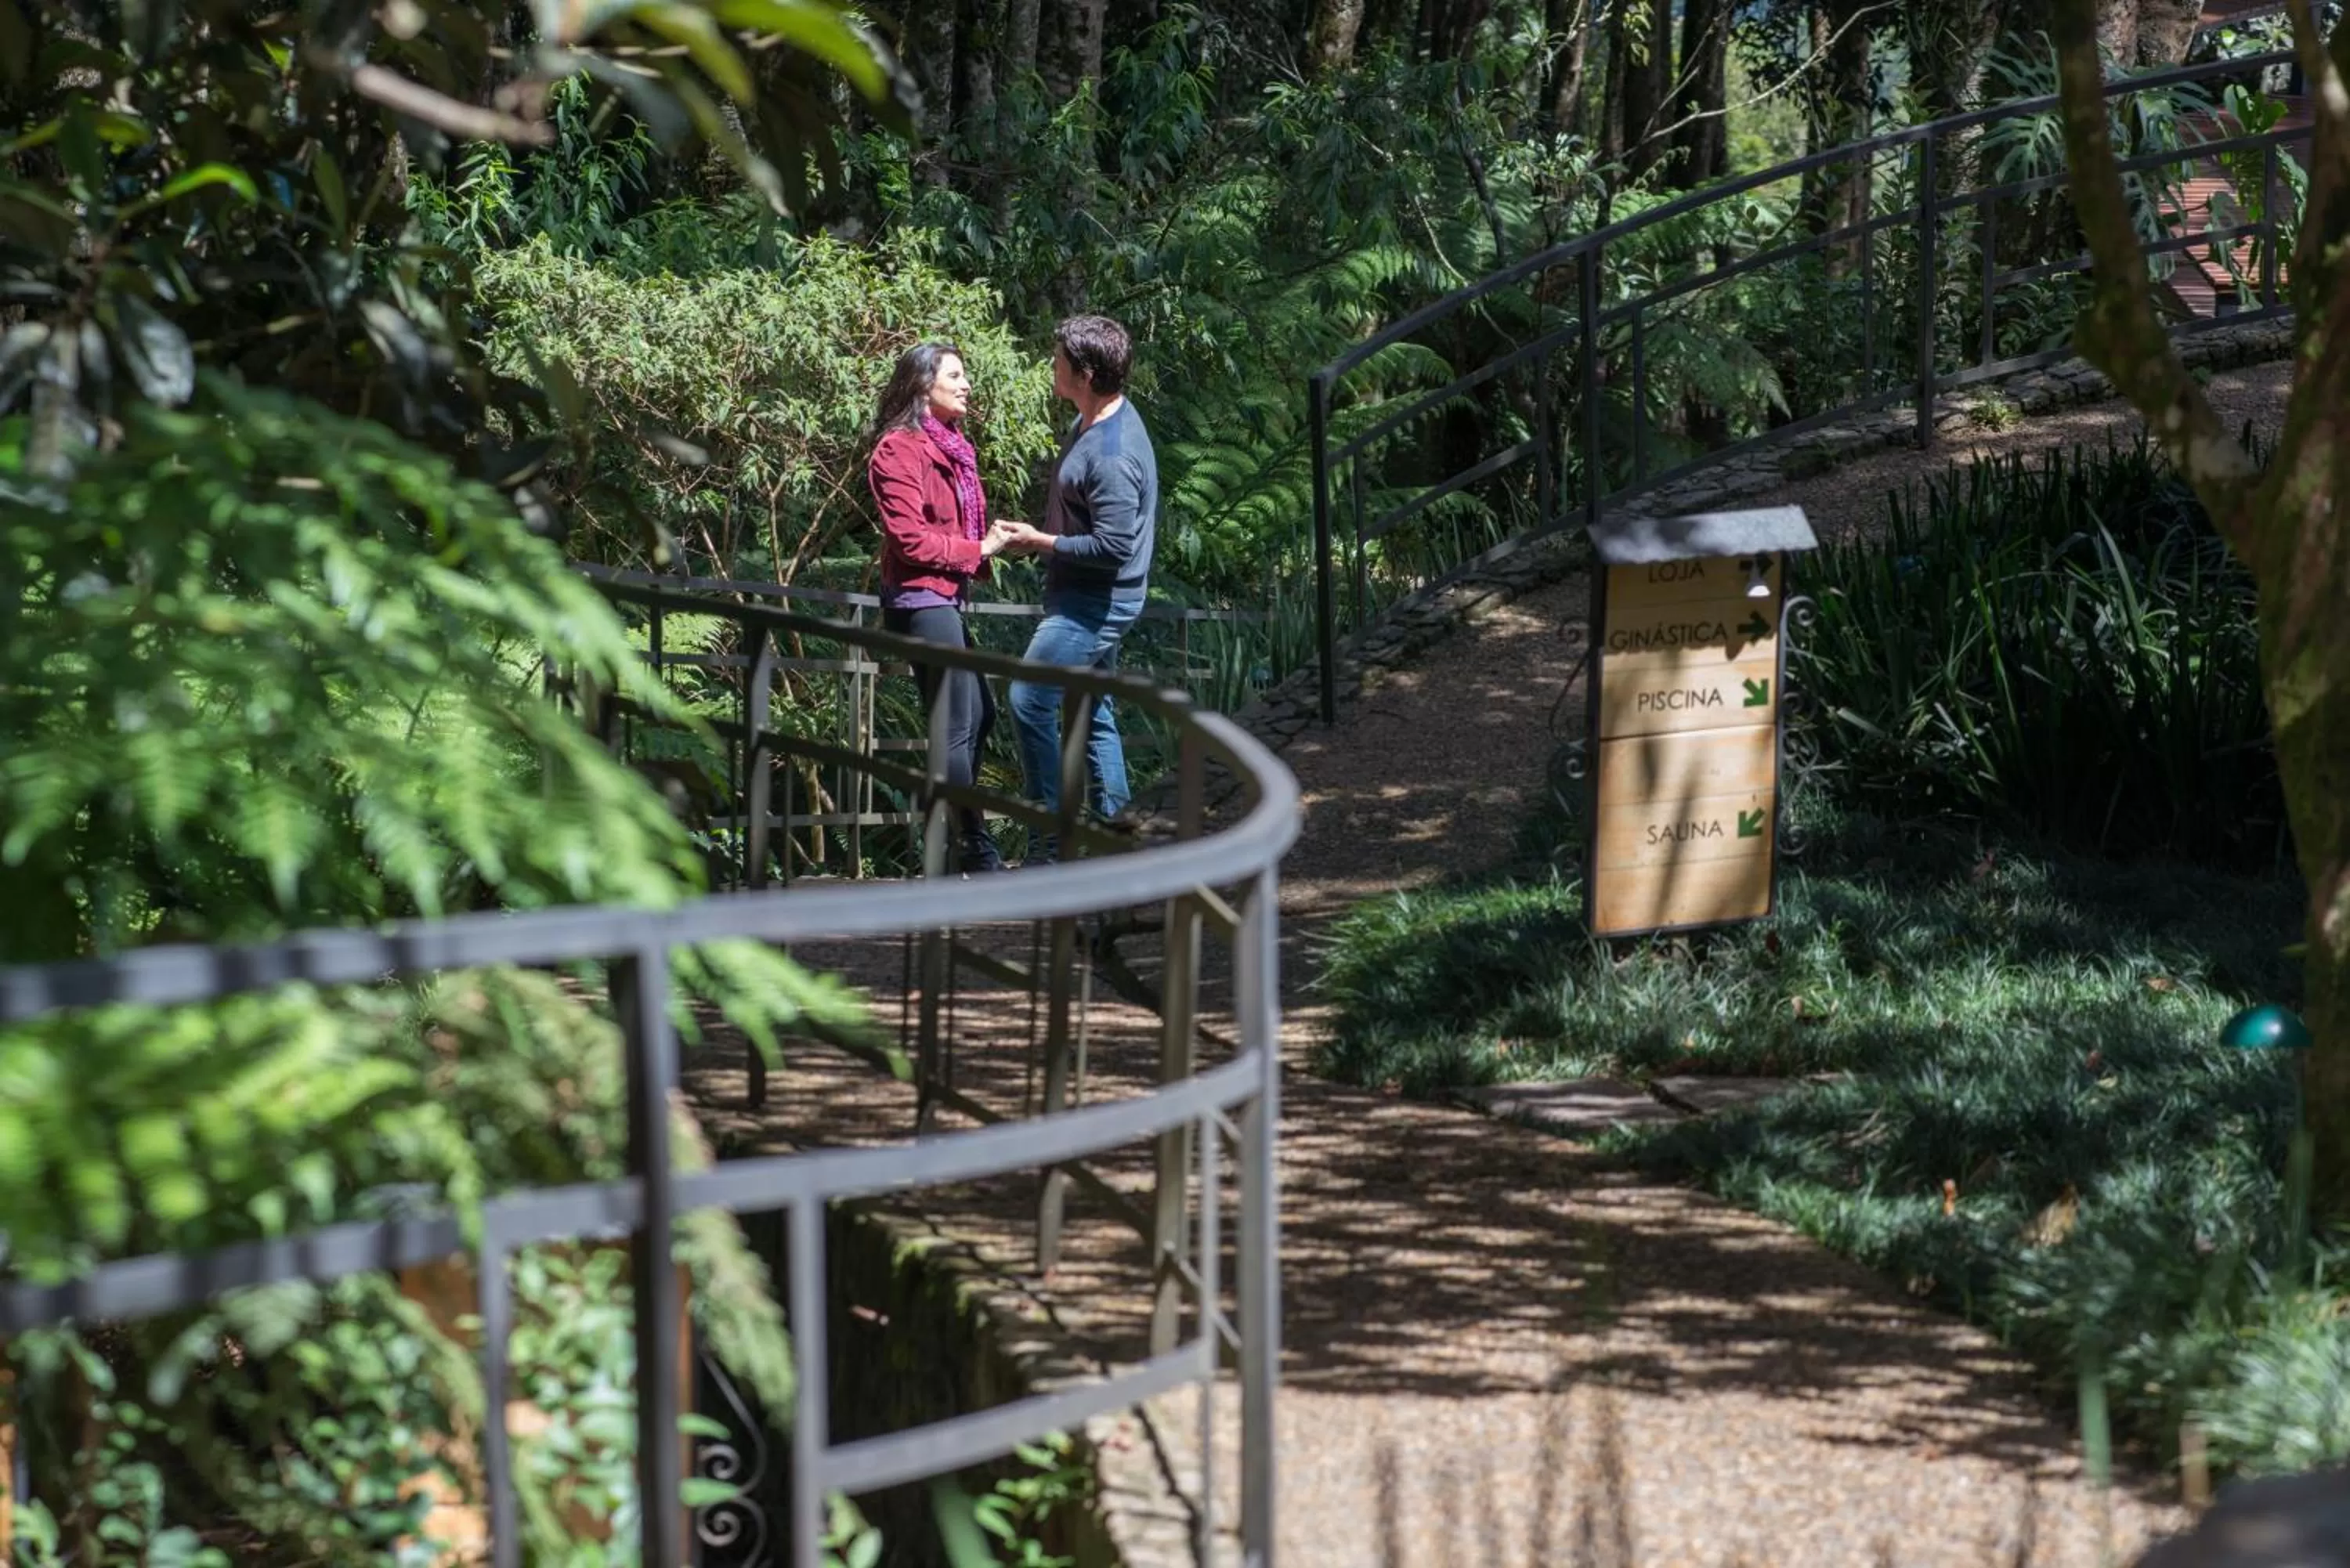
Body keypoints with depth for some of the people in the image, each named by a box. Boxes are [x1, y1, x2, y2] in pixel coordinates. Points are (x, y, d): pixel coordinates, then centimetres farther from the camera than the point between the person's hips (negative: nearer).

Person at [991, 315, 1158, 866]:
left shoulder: (1113, 455, -25)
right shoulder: (1092, 421, 8)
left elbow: (1113, 546, -28)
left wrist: (1040, 543, -18)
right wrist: (1043, 539, 9)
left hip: (1097, 603, -11)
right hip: (1085, 598, 11)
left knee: (1031, 702, -13)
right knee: (1094, 715, 16)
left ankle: (1051, 841, -9)